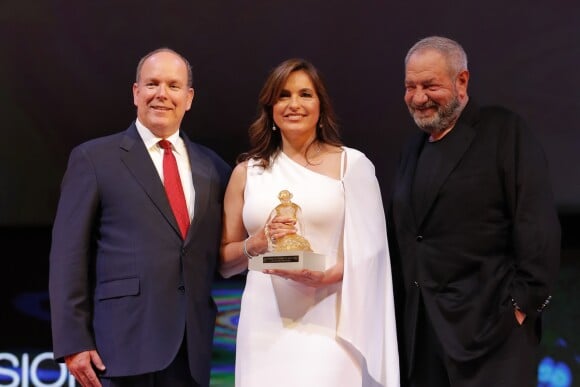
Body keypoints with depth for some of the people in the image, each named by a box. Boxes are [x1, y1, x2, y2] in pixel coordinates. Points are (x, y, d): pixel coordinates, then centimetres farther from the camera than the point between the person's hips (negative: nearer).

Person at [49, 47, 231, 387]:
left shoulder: (214, 168, 14)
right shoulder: (93, 158, 3)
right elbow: (69, 255, -2)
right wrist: (73, 342, -9)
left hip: (192, 349, 4)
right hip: (124, 344, -3)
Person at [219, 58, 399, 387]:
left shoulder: (352, 164, 3)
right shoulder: (248, 172, 10)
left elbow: (370, 248, 0)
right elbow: (224, 263, 13)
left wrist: (327, 275, -17)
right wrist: (256, 243, -7)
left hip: (328, 324, -2)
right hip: (265, 325, 2)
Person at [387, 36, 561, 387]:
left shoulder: (504, 130, -4)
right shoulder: (414, 150, 18)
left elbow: (538, 226, -11)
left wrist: (525, 303, -16)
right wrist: (404, 308, 12)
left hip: (490, 323, -6)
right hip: (422, 328, 7)